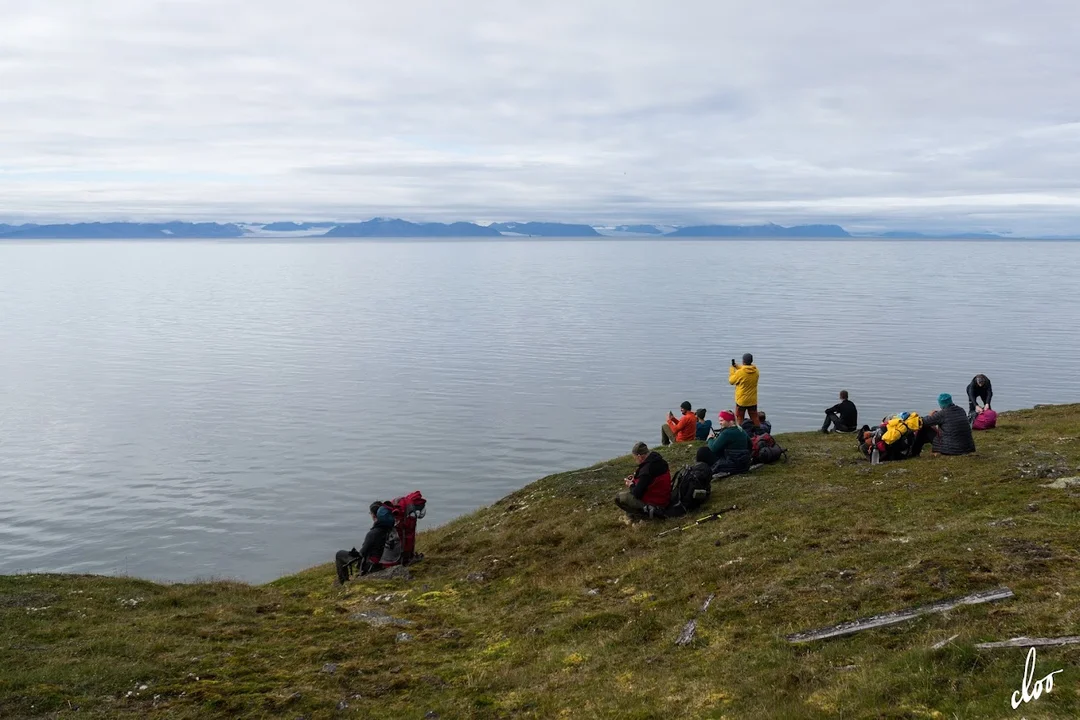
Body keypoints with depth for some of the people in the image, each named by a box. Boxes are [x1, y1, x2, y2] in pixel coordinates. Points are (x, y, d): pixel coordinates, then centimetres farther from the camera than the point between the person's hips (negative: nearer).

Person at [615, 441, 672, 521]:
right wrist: (635, 478, 11)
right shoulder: (660, 461, 0)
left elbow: (637, 494, -22)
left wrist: (631, 485, -1)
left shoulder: (646, 470, -28)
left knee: (618, 498, -10)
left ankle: (646, 511, -12)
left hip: (654, 502, -10)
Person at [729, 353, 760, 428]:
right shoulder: (755, 371, -8)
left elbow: (731, 381, -5)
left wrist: (732, 368, 6)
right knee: (755, 419, 13)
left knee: (739, 419, 9)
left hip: (741, 400, -4)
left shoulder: (740, 372, -22)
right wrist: (736, 366, 9)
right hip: (753, 401, 4)